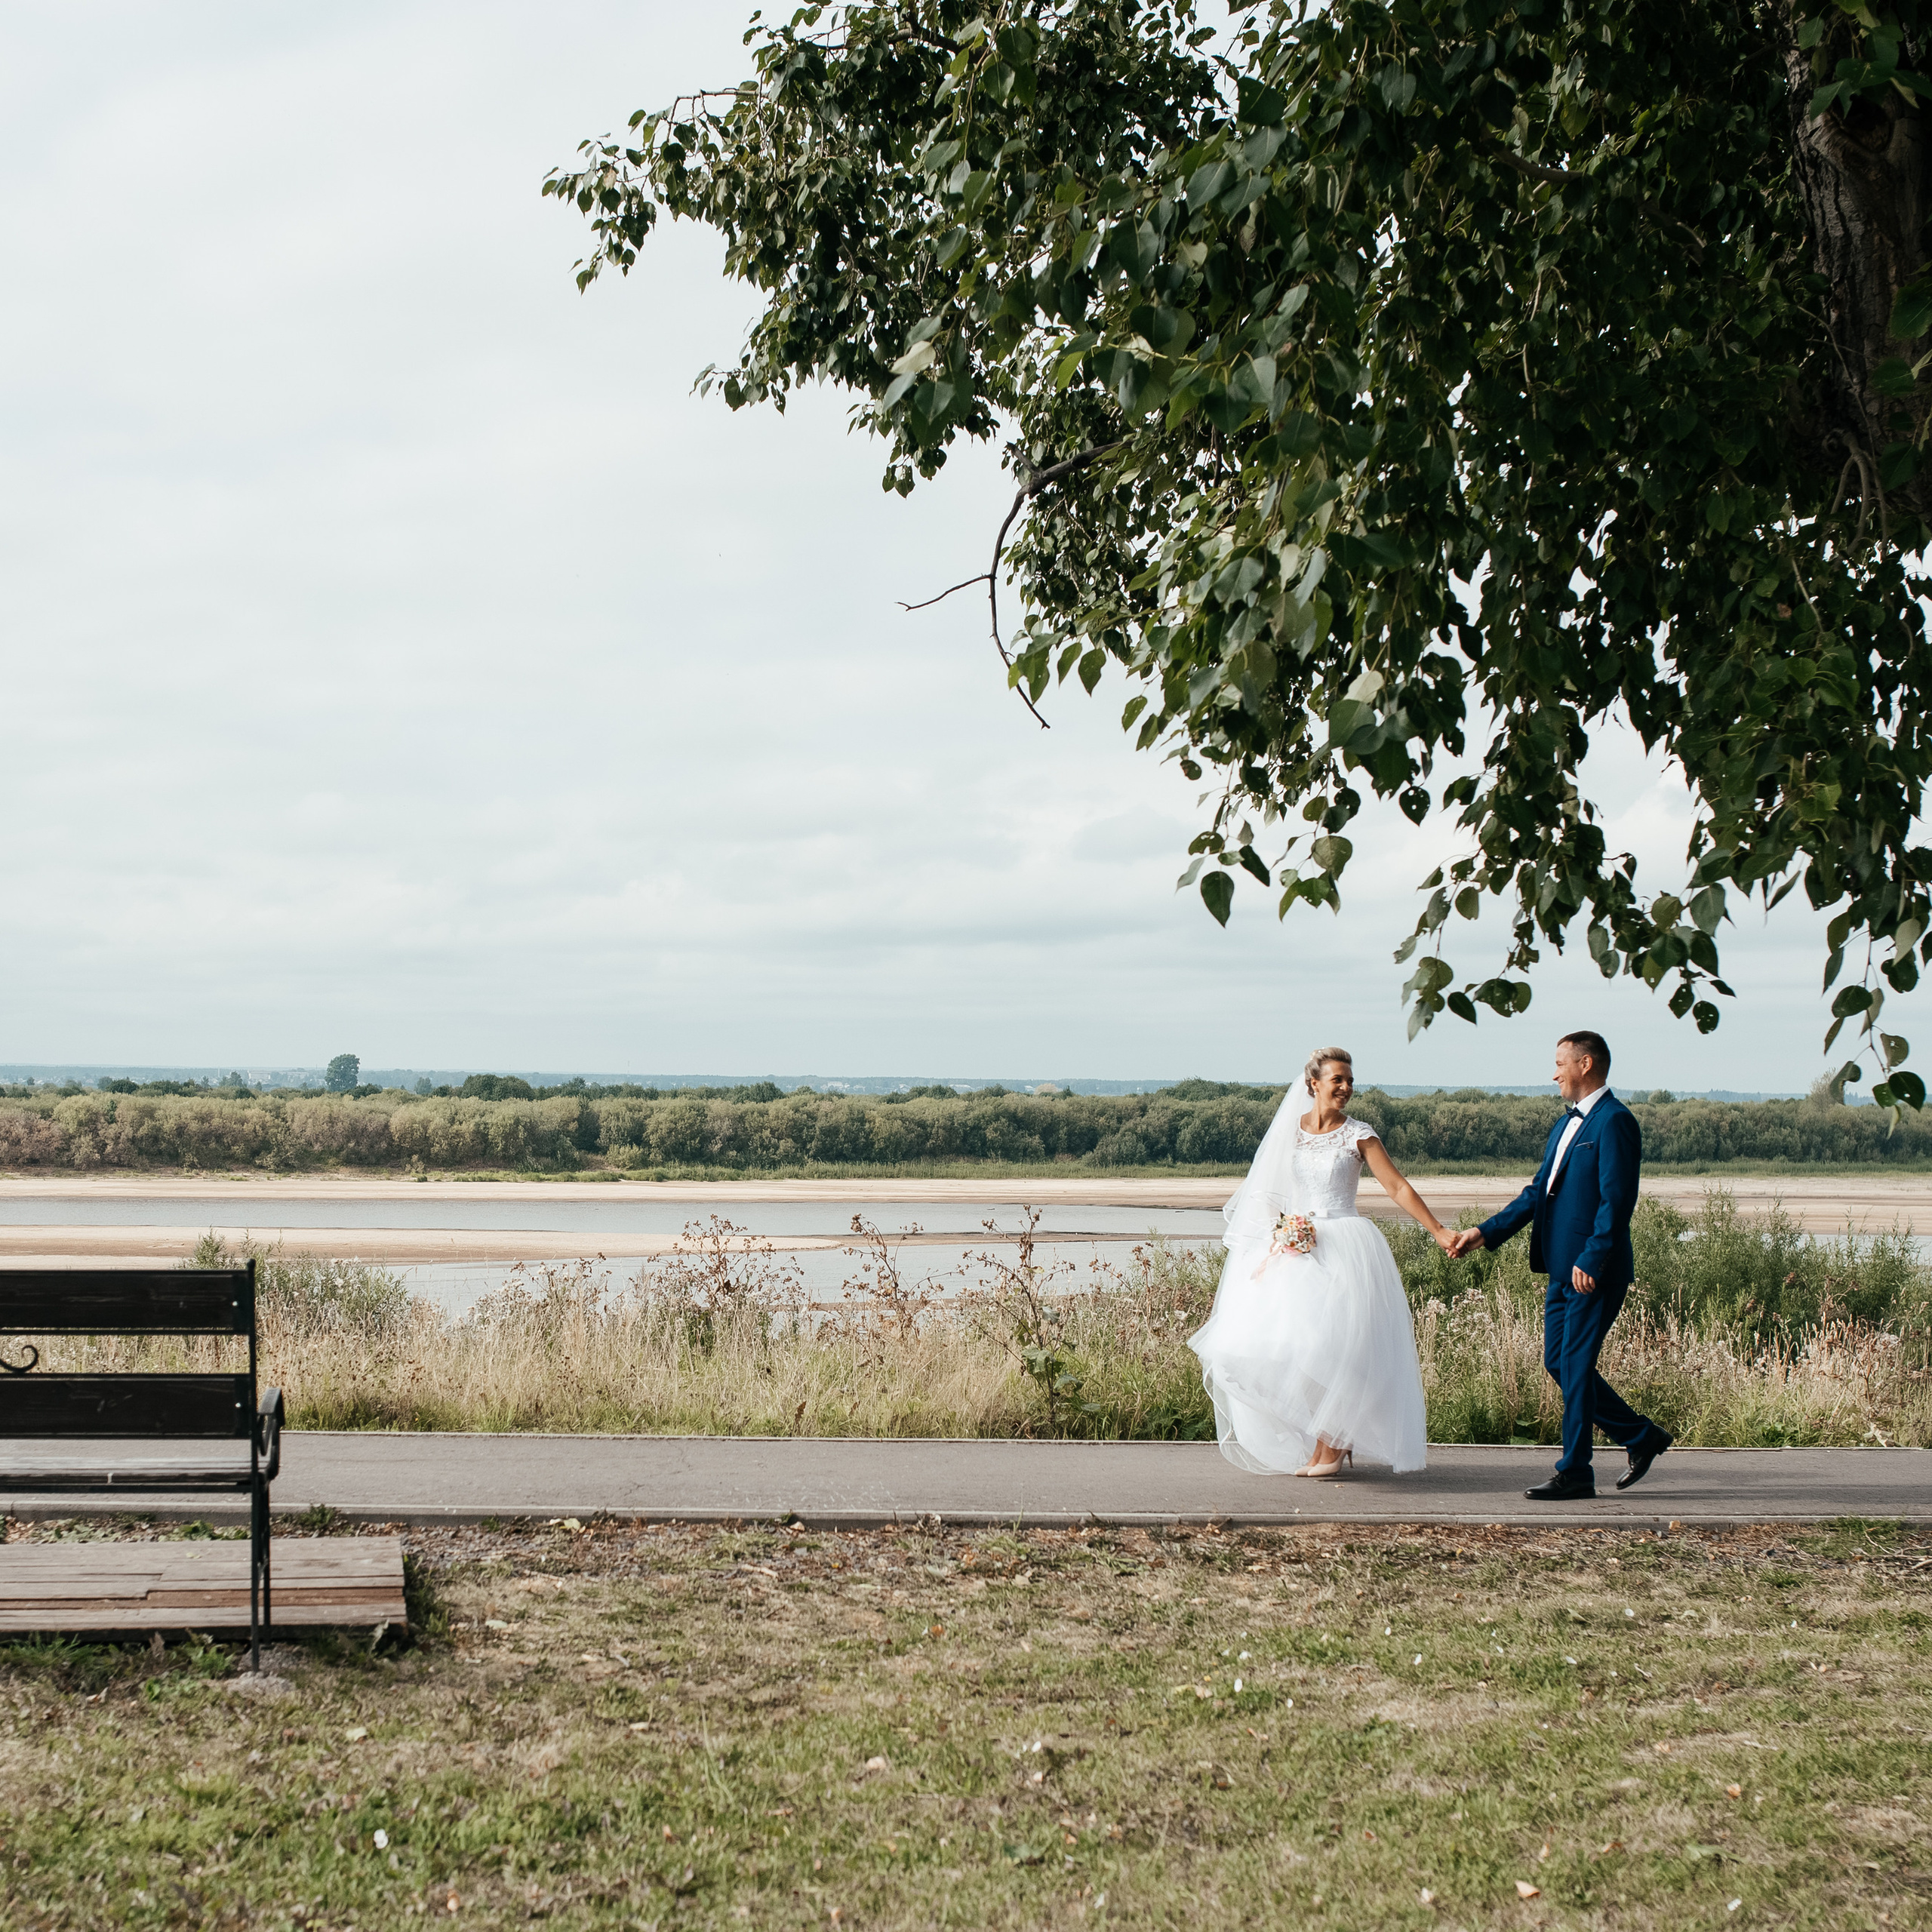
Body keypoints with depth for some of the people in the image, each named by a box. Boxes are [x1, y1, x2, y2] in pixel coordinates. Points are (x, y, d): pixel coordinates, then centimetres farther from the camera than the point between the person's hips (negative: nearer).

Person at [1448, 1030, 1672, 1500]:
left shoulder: (1614, 1122, -12)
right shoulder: (1566, 1124, 18)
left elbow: (1617, 1199, -19)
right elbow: (1539, 1192, 19)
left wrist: (1591, 1260, -24)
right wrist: (1485, 1232, 11)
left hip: (1595, 1271, -10)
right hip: (1563, 1268, 10)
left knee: (1575, 1367, -5)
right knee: (1559, 1362, 12)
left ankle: (1575, 1474, 3)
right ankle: (1642, 1436, 23)